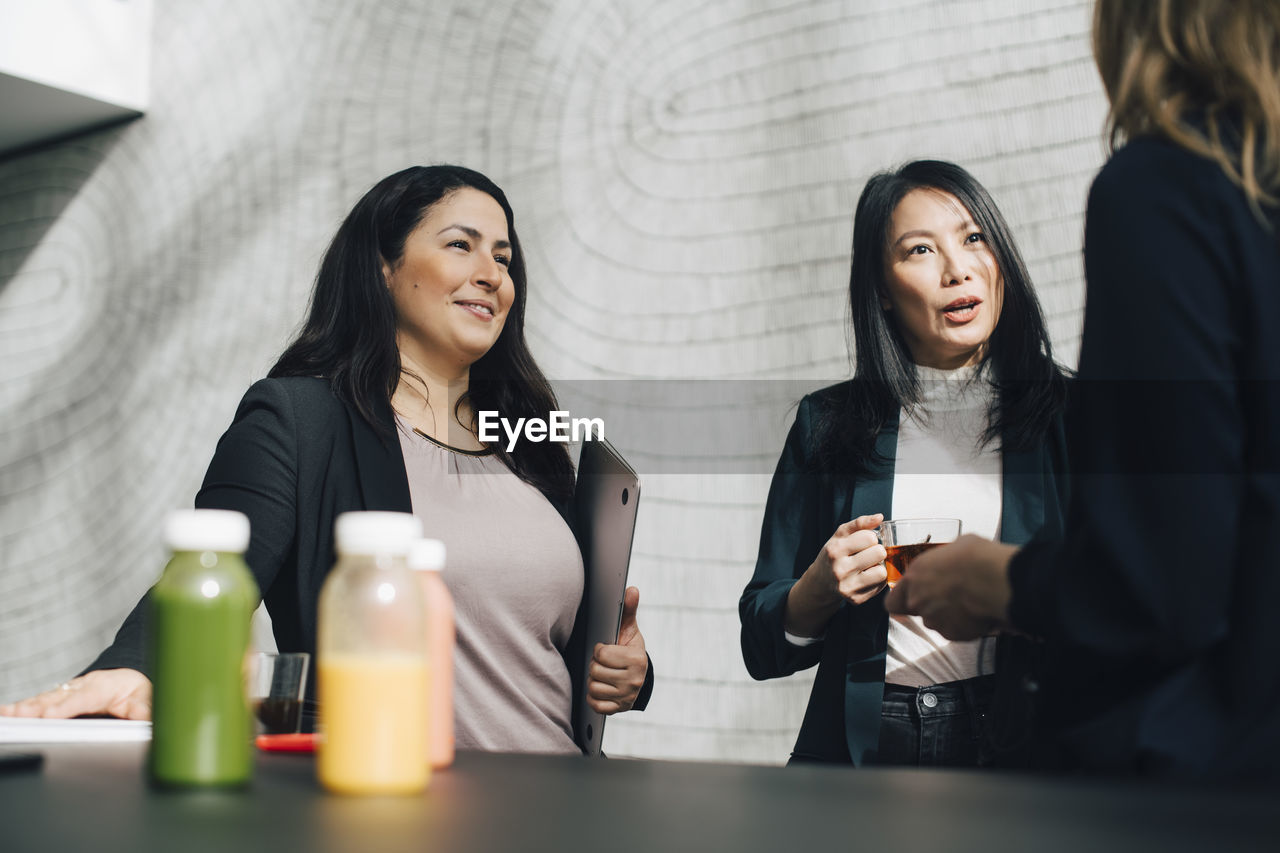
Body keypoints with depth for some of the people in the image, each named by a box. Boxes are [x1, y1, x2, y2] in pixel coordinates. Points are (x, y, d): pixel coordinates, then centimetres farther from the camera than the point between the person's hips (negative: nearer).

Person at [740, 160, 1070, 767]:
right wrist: (820, 589, -7)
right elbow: (763, 648, 13)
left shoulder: (1067, 419, 9)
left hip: (1022, 755, 0)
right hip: (862, 746, 1)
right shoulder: (827, 425, 11)